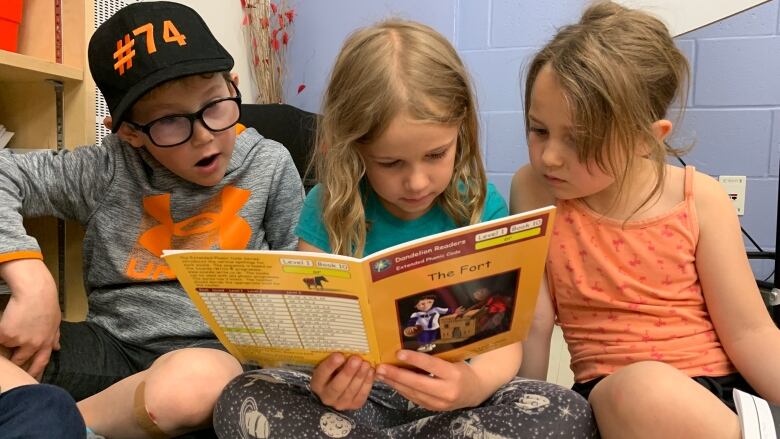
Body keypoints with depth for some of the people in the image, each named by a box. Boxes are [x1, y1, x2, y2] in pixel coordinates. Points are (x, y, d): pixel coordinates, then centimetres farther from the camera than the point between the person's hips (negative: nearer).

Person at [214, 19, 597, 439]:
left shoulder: (481, 206, -6)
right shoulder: (327, 208, -6)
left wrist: (475, 386, -32)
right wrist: (326, 382, -32)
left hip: (451, 398, 2)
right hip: (357, 397, -1)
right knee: (240, 402, -27)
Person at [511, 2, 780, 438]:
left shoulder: (699, 200, -7)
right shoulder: (534, 190, -7)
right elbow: (534, 321, -5)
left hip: (721, 390, 0)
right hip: (616, 394, 1)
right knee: (644, 388, -34)